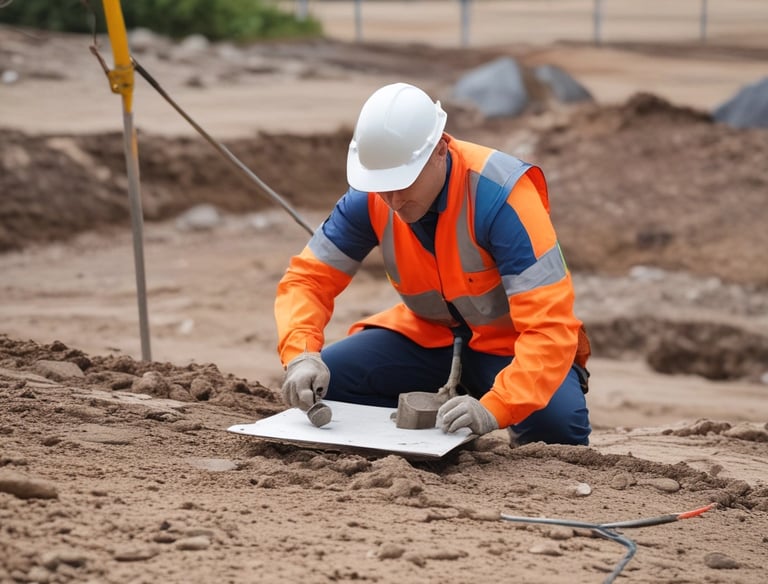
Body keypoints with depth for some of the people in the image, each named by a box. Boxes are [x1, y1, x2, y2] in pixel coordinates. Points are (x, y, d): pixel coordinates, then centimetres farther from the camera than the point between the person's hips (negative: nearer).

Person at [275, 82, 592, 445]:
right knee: (320, 382, -20)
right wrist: (300, 356, -31)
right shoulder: (370, 198, -15)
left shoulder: (500, 195, -29)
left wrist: (493, 408, -47)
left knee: (558, 425, -34)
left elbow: (550, 325, -34)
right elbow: (306, 279, -10)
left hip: (512, 346, -4)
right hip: (428, 337, 4)